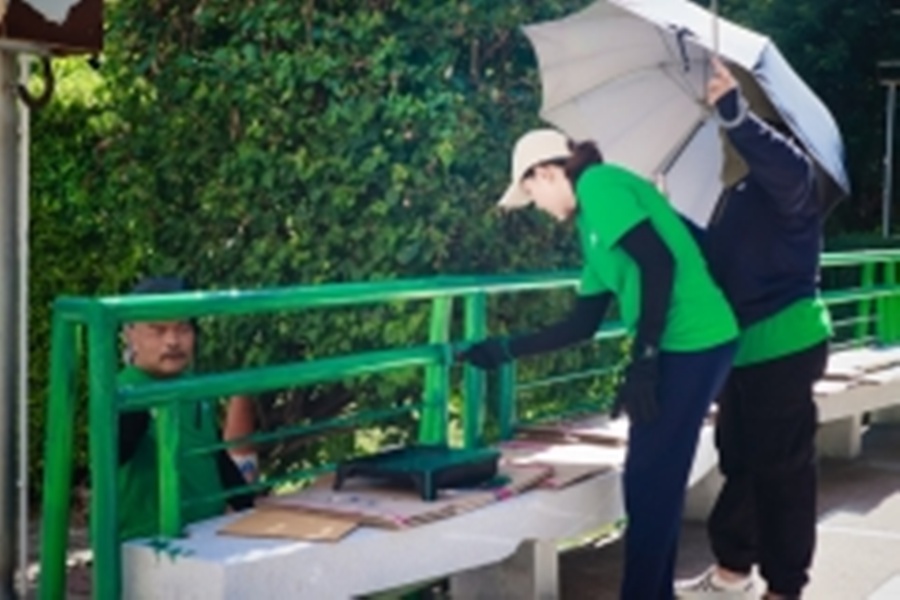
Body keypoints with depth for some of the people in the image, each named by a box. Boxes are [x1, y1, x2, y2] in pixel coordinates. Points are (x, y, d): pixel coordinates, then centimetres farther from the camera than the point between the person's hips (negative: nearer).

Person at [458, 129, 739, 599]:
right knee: (657, 484, 16)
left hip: (691, 345, -9)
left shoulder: (600, 182, -6)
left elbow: (658, 261, -19)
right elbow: (582, 325, 26)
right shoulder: (593, 223, 22)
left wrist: (643, 362, -19)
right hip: (686, 346, 9)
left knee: (648, 486, -1)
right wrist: (507, 350, 29)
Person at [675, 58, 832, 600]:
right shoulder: (738, 193, 18)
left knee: (782, 467, -3)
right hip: (744, 345, 10)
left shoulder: (785, 180, -12)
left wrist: (734, 113, -51)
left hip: (783, 344, -10)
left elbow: (786, 166, -38)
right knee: (740, 460, 17)